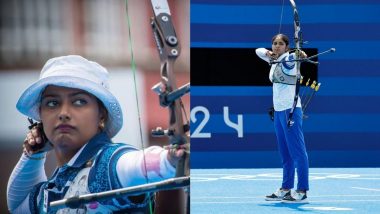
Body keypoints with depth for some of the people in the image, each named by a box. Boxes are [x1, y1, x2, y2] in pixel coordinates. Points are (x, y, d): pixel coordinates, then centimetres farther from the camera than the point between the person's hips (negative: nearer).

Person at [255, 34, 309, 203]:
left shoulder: (288, 60, -10)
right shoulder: (274, 61, 15)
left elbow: (291, 56, -33)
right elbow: (258, 51, 27)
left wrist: (299, 54, -57)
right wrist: (267, 52, 5)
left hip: (290, 109, -9)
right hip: (278, 110, 9)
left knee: (297, 150, -10)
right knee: (284, 151, 12)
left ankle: (302, 192, -12)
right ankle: (286, 189, 18)